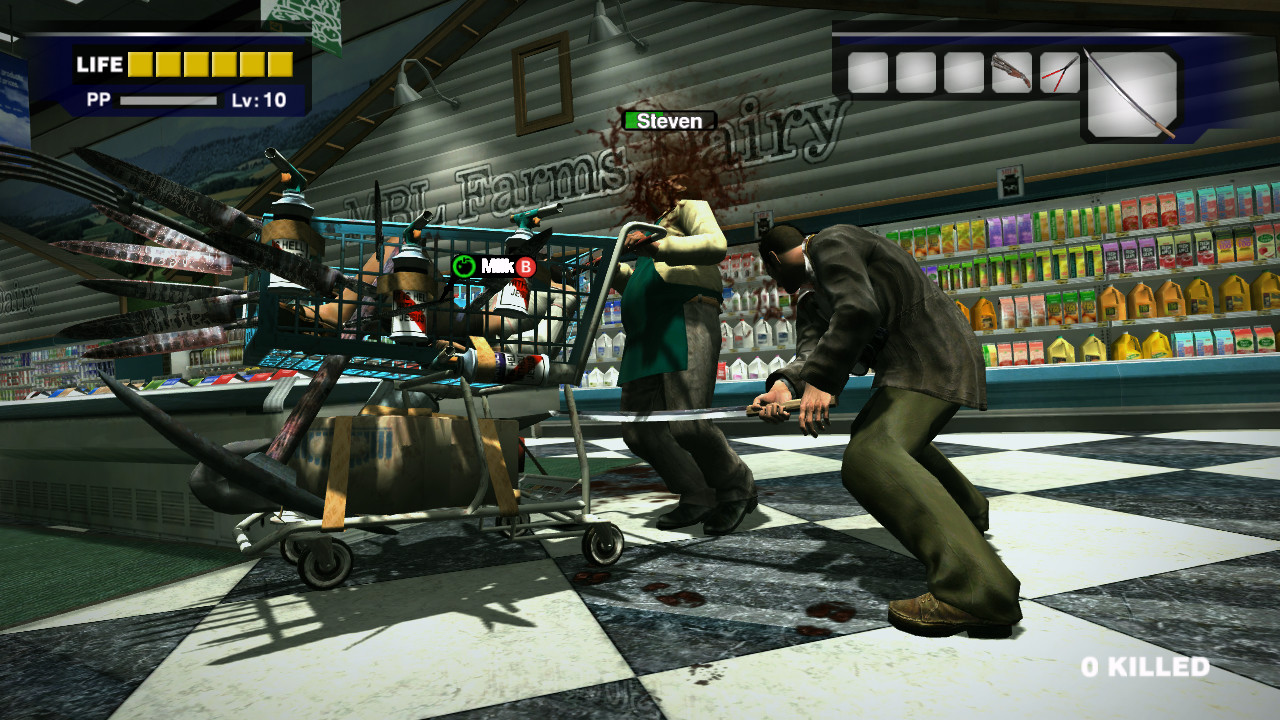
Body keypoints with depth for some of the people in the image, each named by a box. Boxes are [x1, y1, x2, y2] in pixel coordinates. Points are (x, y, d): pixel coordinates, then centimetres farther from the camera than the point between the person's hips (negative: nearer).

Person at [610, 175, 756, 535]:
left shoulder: (690, 207, 13)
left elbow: (716, 245, -9)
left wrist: (656, 248, -18)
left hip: (686, 322, -9)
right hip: (646, 340, 9)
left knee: (687, 424, -22)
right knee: (638, 431, -4)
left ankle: (738, 488, 1)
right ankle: (699, 499, 5)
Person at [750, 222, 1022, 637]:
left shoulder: (830, 242, -8)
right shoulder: (813, 301, 19)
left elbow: (858, 310, -25)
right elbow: (812, 351, 2)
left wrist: (819, 383, -28)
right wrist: (785, 385, -19)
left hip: (931, 360, -11)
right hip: (908, 365, 11)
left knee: (870, 456, -29)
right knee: (879, 433, 33)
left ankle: (975, 591, -39)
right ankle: (968, 510, 53)